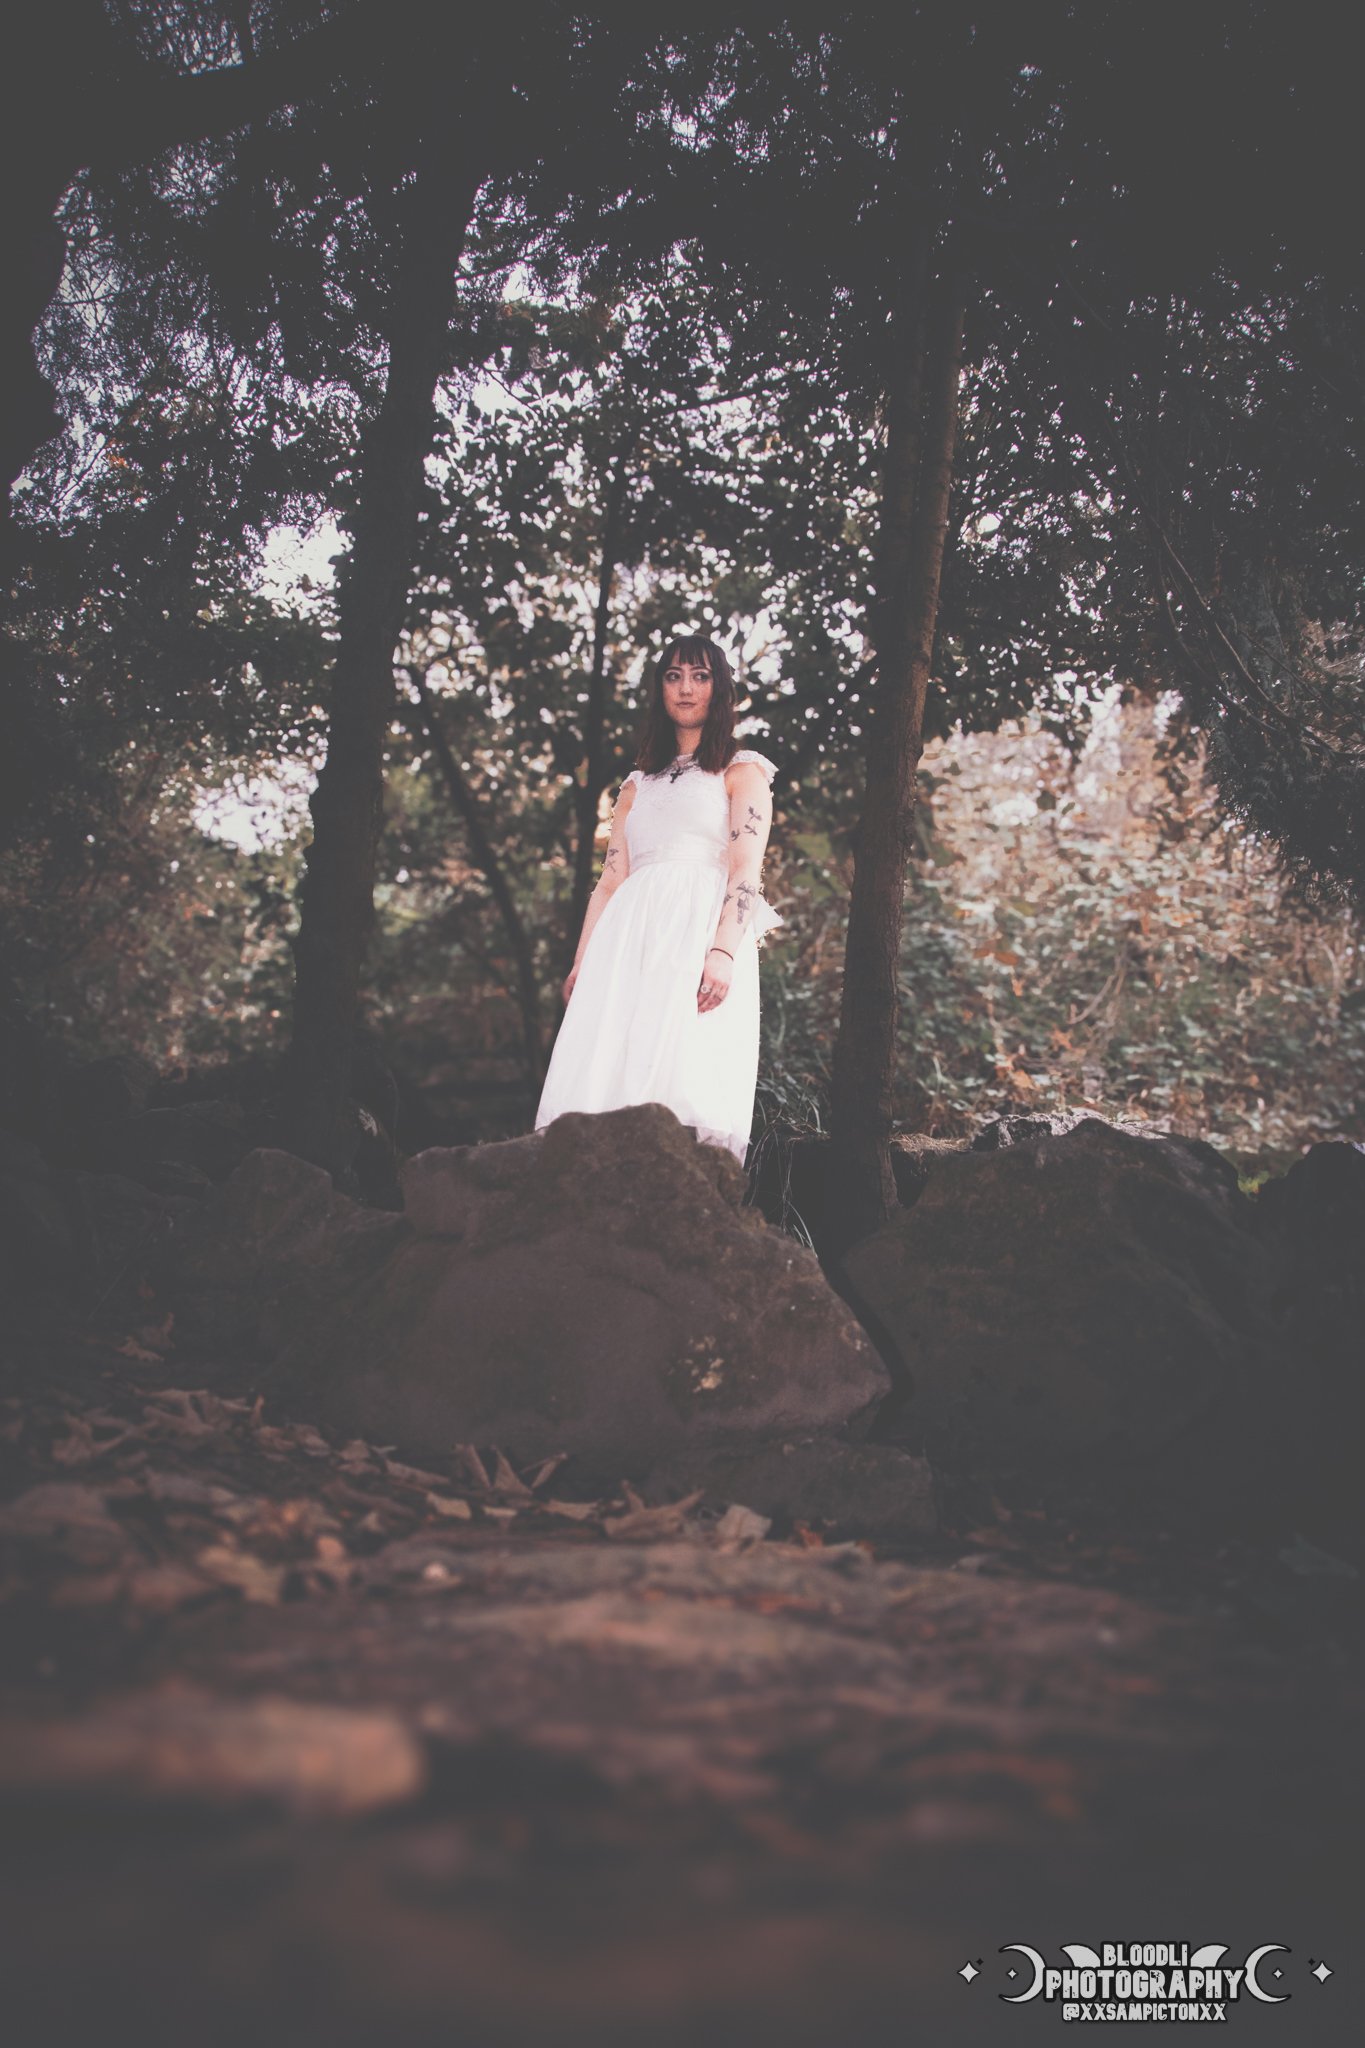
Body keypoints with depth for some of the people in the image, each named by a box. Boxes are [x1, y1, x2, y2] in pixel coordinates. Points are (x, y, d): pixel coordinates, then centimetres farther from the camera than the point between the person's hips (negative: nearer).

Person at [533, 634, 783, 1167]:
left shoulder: (741, 771, 13)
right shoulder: (637, 784, 27)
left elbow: (747, 870, -1)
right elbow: (610, 879, 19)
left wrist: (724, 950, -18)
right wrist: (580, 962, 7)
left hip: (701, 925, -4)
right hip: (630, 935, 4)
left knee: (683, 1074, -20)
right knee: (604, 1068, -11)